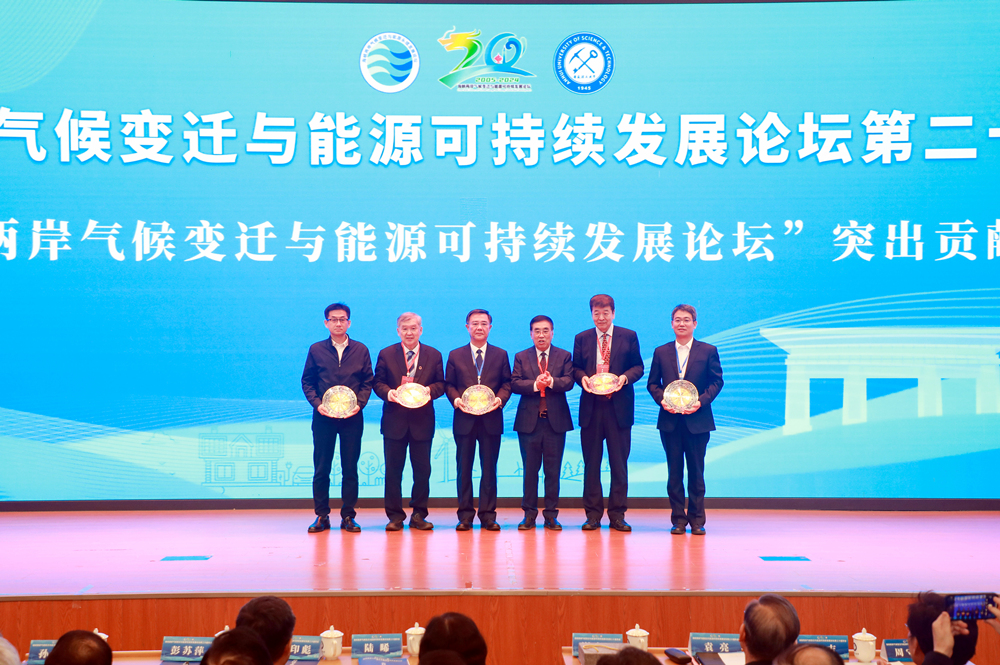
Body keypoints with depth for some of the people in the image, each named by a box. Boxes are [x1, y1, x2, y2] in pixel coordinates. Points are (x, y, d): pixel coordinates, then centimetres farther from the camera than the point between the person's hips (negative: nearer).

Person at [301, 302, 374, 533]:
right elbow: (307, 382, 7)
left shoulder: (360, 350, 7)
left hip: (352, 417, 0)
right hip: (323, 418, 0)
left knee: (350, 468, 2)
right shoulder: (316, 350, 7)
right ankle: (321, 516, 9)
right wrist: (317, 404, -8)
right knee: (321, 468, 1)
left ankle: (348, 516, 9)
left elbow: (368, 382, 7)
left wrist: (359, 403, -9)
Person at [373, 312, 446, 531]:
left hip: (422, 421, 0)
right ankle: (395, 516, 9)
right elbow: (378, 382, 6)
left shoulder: (434, 355, 8)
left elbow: (440, 384, 7)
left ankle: (419, 515, 13)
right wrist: (387, 393, -15)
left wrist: (429, 390, -14)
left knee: (422, 470, 3)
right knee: (393, 470, 2)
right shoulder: (386, 354, 6)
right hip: (394, 421, 0)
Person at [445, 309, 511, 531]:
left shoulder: (500, 355, 10)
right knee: (464, 468, 2)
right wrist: (456, 399, -11)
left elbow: (507, 383, 7)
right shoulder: (455, 355, 9)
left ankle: (488, 515, 8)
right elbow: (449, 384, 8)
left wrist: (500, 399, -12)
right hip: (464, 419, 0)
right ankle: (465, 515, 8)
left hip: (491, 419, 0)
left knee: (489, 468, 3)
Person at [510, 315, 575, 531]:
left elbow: (568, 382, -6)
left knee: (553, 470, 3)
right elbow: (514, 383, -4)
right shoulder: (521, 357, 9)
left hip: (555, 421, 0)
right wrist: (535, 385, -20)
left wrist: (552, 382, -25)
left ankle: (551, 515, 9)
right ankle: (529, 514, 11)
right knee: (530, 469, 5)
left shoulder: (564, 356, 7)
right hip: (529, 420, 0)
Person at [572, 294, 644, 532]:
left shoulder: (629, 337, 5)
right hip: (591, 408, 1)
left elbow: (638, 366, 6)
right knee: (591, 463, 4)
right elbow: (575, 368, 12)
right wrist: (582, 377, -9)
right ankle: (593, 514, 11)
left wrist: (626, 377, -14)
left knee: (619, 463, 1)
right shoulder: (582, 339, 10)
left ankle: (617, 514, 8)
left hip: (619, 407, -1)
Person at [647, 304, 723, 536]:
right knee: (674, 470, 3)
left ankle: (697, 519, 10)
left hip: (697, 419, -1)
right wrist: (661, 400, -9)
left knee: (696, 471, 3)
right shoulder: (661, 352, 9)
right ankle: (678, 519, 9)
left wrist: (702, 401, -12)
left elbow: (716, 381, 3)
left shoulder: (708, 351, 5)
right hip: (670, 421, 1)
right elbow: (652, 383, 10)